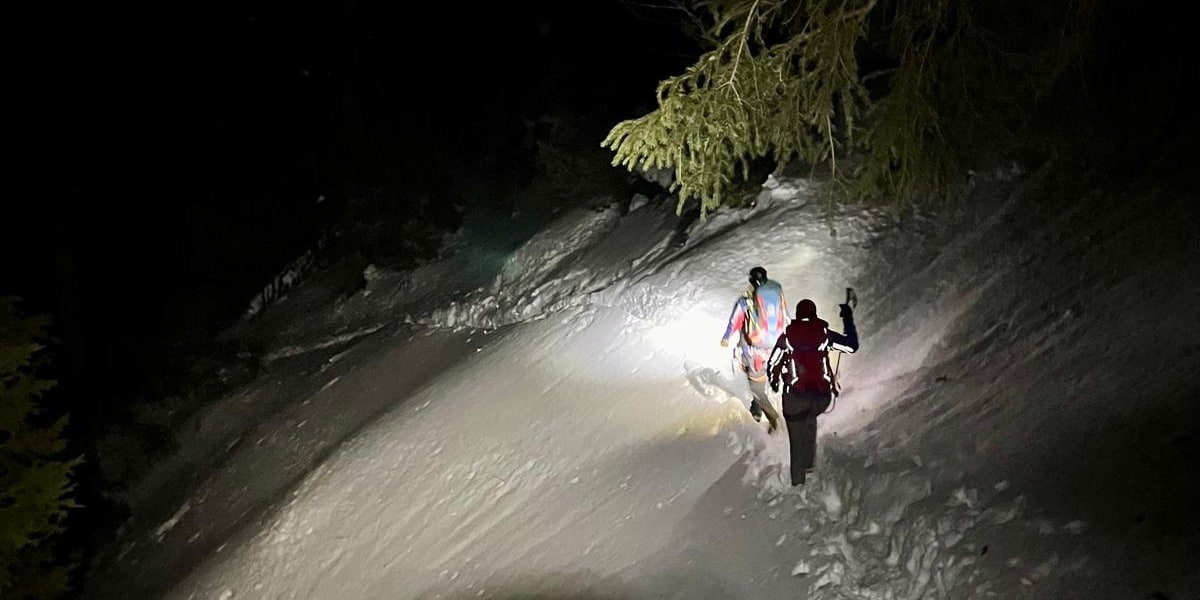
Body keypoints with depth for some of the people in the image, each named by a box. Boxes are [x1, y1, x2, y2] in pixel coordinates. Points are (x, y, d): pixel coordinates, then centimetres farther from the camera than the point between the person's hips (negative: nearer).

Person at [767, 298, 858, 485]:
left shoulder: (787, 335, 4)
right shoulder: (824, 333, 3)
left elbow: (771, 365, 8)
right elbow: (852, 346, 12)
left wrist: (774, 382, 28)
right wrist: (848, 320, 23)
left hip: (795, 395, -1)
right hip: (822, 396, 1)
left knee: (797, 441, 14)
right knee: (810, 418, 33)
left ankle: (798, 481, 12)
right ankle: (809, 462, 24)